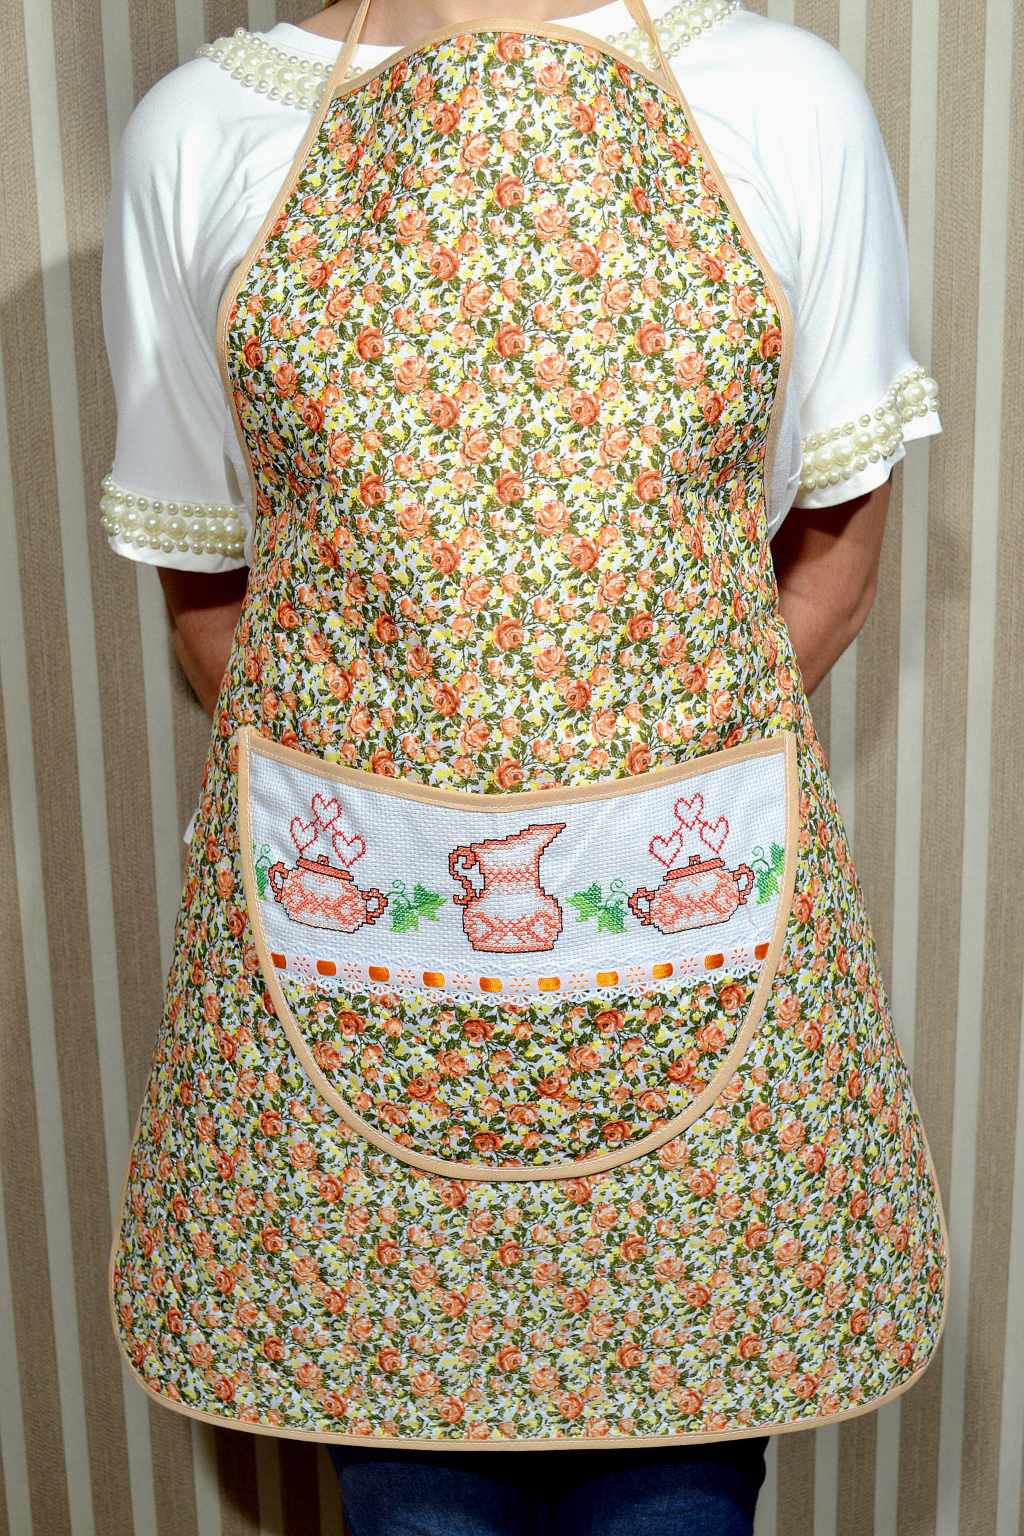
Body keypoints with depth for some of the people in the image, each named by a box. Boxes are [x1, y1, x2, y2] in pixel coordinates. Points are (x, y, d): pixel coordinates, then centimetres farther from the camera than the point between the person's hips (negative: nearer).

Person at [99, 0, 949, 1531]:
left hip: (696, 938, 0)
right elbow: (205, 590, 8)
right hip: (343, 969, 1)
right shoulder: (194, 135, 2)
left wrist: (635, 794, -3)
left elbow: (835, 558, 6)